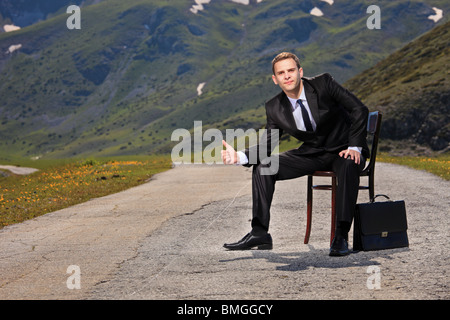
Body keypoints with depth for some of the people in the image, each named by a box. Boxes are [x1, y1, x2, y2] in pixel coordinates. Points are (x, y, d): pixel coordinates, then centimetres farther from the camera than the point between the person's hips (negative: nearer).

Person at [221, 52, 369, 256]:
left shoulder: (323, 83, -16)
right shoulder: (275, 108, -6)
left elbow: (359, 109, -14)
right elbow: (266, 146, -4)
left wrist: (355, 147, -23)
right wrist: (239, 156, -23)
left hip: (343, 149, -4)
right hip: (312, 153, 4)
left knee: (349, 166, -40)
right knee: (263, 167, -13)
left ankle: (341, 236, -34)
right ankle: (259, 233, -10)